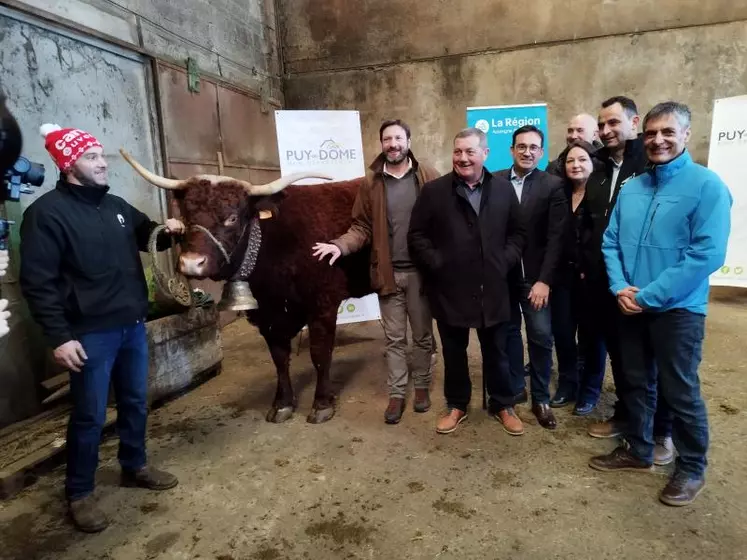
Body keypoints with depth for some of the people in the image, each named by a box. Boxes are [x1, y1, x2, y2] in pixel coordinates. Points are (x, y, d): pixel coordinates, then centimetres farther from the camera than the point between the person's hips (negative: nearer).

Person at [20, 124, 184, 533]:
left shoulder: (116, 206, 10)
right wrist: (59, 337, -19)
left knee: (135, 402, 18)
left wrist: (164, 231, 3)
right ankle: (79, 494, 25)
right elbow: (37, 281, -15)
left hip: (133, 325, 7)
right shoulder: (47, 212, -11)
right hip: (91, 333, -7)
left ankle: (134, 467, 38)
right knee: (89, 415, 5)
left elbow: (144, 235, 28)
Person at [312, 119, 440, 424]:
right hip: (387, 272, 1)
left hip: (420, 270, -1)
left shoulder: (427, 176, -2)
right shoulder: (372, 182, 3)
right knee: (394, 338, 12)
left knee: (422, 335, 14)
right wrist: (341, 245, -16)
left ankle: (422, 386, 32)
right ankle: (396, 394, 24)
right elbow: (362, 227, 2)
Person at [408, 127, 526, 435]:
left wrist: (506, 261, -2)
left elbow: (518, 232, 11)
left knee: (496, 351, 15)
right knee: (454, 351, 13)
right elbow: (416, 235, -1)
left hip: (492, 288, 2)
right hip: (450, 288, -1)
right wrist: (436, 264, -9)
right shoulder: (434, 190, -3)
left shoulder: (503, 189, 4)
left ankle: (503, 405, 35)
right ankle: (456, 405, 33)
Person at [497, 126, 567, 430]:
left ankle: (541, 398, 19)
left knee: (541, 336, 3)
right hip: (502, 273, 2)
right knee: (509, 332, 14)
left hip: (535, 276, -1)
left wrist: (544, 280, -15)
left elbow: (556, 237, -8)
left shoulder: (553, 186, -3)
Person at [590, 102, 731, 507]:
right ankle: (637, 451, 35)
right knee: (636, 383, 17)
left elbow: (707, 255, -18)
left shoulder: (707, 185, -10)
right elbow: (610, 242, 7)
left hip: (677, 310, -5)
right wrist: (621, 287, -9)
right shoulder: (631, 188, 8)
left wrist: (647, 296, -19)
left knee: (680, 392, 7)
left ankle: (691, 469, 28)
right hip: (631, 306, 5)